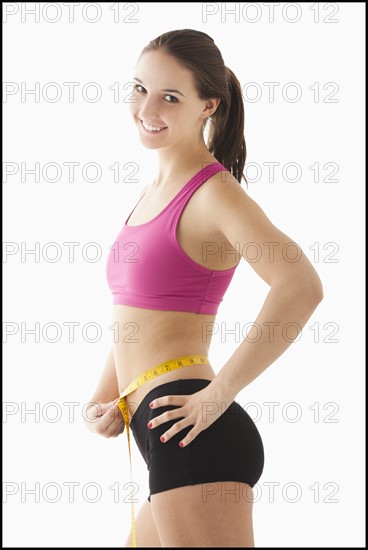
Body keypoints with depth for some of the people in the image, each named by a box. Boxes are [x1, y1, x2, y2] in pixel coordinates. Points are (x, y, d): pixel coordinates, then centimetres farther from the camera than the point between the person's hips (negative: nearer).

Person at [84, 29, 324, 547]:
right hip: (162, 441, 9)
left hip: (194, 441, -9)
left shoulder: (214, 191, -10)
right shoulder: (156, 191, 17)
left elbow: (301, 286, -26)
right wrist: (105, 399, 9)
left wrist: (217, 394, -23)